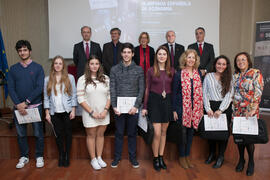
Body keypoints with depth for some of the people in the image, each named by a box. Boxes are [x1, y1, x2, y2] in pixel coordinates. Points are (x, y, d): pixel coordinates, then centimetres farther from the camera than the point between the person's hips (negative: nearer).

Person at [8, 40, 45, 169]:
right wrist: (18, 104, -12)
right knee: (21, 134, 12)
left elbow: (39, 88, -8)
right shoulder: (13, 69, 7)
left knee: (38, 133, 5)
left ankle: (39, 156, 22)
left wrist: (26, 102, -14)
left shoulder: (38, 68, 0)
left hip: (35, 105, -2)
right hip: (18, 107, 3)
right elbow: (10, 88, 1)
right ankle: (24, 156, 29)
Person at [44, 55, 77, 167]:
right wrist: (47, 113, 1)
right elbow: (46, 97, 5)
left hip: (67, 111, -1)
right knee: (58, 134, 8)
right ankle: (61, 156, 24)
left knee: (67, 133, 6)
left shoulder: (70, 78, 0)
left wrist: (73, 110, -5)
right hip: (54, 112, 1)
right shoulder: (47, 79, 5)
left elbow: (74, 95, 0)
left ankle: (67, 156, 21)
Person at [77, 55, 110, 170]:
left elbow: (109, 96, 4)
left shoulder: (105, 78, 3)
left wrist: (105, 110, -8)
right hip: (90, 114, -2)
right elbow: (80, 99, -8)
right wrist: (92, 112, -12)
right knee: (91, 135, 9)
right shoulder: (82, 80, -5)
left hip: (103, 113, 3)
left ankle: (99, 157, 27)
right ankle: (93, 159, 23)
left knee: (100, 134, 12)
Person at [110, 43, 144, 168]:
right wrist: (114, 106, -7)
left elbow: (141, 89, 0)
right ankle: (117, 157, 25)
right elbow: (112, 89, 1)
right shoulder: (114, 69, 4)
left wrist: (136, 106, -9)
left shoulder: (139, 70, 3)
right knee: (119, 133, 10)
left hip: (133, 107, 0)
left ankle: (132, 157, 26)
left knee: (132, 133, 11)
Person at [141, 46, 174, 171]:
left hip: (167, 101, 3)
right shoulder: (151, 71, -1)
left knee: (164, 131, 11)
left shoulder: (172, 71, 5)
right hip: (154, 101, -3)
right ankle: (155, 159, 14)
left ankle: (161, 158, 25)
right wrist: (144, 107, -1)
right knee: (157, 133, -6)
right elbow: (147, 89, 1)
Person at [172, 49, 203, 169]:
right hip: (182, 108, -4)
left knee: (191, 132, 12)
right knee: (182, 133, 4)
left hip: (195, 108, 4)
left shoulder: (198, 74, 7)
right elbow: (174, 93, -4)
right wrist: (174, 110, -8)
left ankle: (187, 156, 28)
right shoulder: (178, 74, -5)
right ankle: (181, 157, 22)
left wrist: (201, 108, 7)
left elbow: (200, 91, 10)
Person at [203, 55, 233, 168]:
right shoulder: (208, 76, 8)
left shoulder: (229, 78, 6)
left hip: (225, 108, -1)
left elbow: (229, 95, -3)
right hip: (211, 107, 1)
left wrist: (220, 110, -12)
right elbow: (204, 93, 3)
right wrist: (208, 109, -8)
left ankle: (221, 157, 17)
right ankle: (212, 154, 23)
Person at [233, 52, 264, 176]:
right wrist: (232, 107, 7)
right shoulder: (235, 76, 11)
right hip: (237, 110, 5)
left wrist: (253, 109, -20)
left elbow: (258, 92, -12)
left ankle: (251, 161, 21)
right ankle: (241, 159, 27)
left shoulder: (256, 73, -5)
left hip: (250, 111, -4)